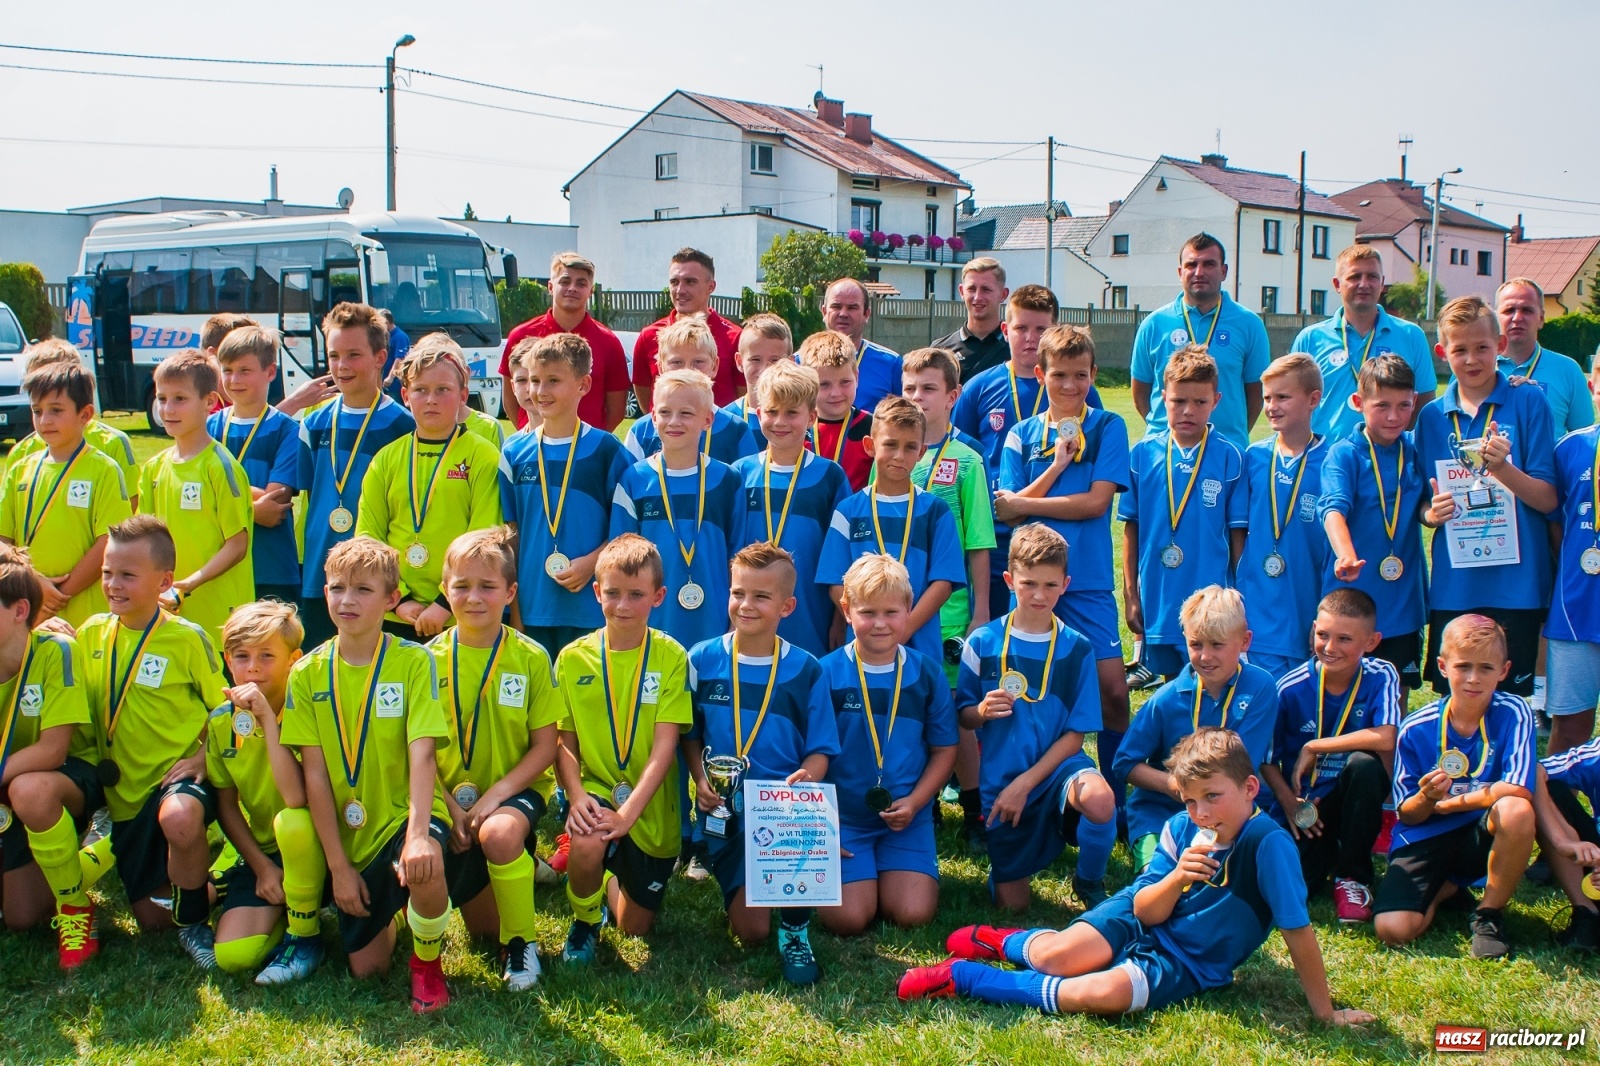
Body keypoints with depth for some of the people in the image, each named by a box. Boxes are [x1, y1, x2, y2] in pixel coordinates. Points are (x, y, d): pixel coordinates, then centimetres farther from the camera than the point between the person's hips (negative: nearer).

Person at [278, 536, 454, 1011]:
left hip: (405, 814, -3)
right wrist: (338, 865, -8)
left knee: (424, 868, -38)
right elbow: (314, 772, -4)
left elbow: (422, 754, -18)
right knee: (367, 968, 2)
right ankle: (388, 909, 38)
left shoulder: (413, 661, -9)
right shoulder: (308, 673, -2)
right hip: (350, 832, 3)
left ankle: (426, 963, -6)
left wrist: (417, 834, -34)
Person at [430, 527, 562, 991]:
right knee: (482, 925, 1)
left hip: (516, 789, -2)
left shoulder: (530, 657, -8)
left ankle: (521, 943, -11)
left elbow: (545, 747, -8)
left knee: (498, 834, -37)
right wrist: (450, 807, -14)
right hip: (452, 798, 3)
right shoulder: (431, 658, -4)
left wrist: (496, 795, -20)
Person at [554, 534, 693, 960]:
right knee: (588, 842, -34)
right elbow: (565, 741, -2)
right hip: (596, 792, 0)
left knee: (635, 926, 7)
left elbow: (665, 745, -15)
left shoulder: (670, 656, -9)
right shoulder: (573, 658, -3)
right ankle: (585, 919, 0)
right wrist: (576, 794, -21)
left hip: (652, 810, 0)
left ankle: (612, 881, 43)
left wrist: (628, 812, -25)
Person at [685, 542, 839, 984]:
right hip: (726, 812, 1)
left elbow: (820, 750, 0)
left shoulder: (805, 670, -2)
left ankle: (795, 929, -10)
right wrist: (701, 780, -9)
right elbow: (690, 734, 9)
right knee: (751, 930, -6)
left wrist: (804, 778, -22)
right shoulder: (703, 660, 1)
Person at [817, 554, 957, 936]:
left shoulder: (926, 674, 0)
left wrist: (914, 802, -9)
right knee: (847, 919, -15)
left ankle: (892, 873, 20)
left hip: (907, 817, 2)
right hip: (842, 816, -2)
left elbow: (944, 750, 5)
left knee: (913, 915, -13)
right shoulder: (827, 674, -8)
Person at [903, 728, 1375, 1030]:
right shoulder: (1180, 829, -8)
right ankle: (1011, 942, 11)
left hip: (1188, 965, -3)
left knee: (1110, 993, -30)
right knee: (1060, 957, -26)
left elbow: (1298, 929, -18)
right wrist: (1176, 877, -26)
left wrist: (1325, 1011, -14)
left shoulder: (1267, 843, -22)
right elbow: (1146, 911, -6)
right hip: (1139, 922, 3)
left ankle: (966, 977, -17)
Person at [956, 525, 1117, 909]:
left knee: (1099, 799, -37)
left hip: (1056, 766, -1)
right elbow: (963, 715, 5)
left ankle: (1090, 882, -5)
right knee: (1011, 903, 1)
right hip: (1001, 780, 1)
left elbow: (1075, 734, -5)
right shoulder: (982, 643, -3)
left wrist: (1025, 783, -14)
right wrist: (982, 711, -20)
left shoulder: (1076, 649, -4)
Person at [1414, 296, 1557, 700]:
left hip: (1516, 585, -2)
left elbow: (1548, 500, -5)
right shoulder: (1432, 417, 7)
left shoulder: (1529, 403, -2)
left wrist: (1502, 468, -22)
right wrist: (1431, 512, -9)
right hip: (1453, 586, 3)